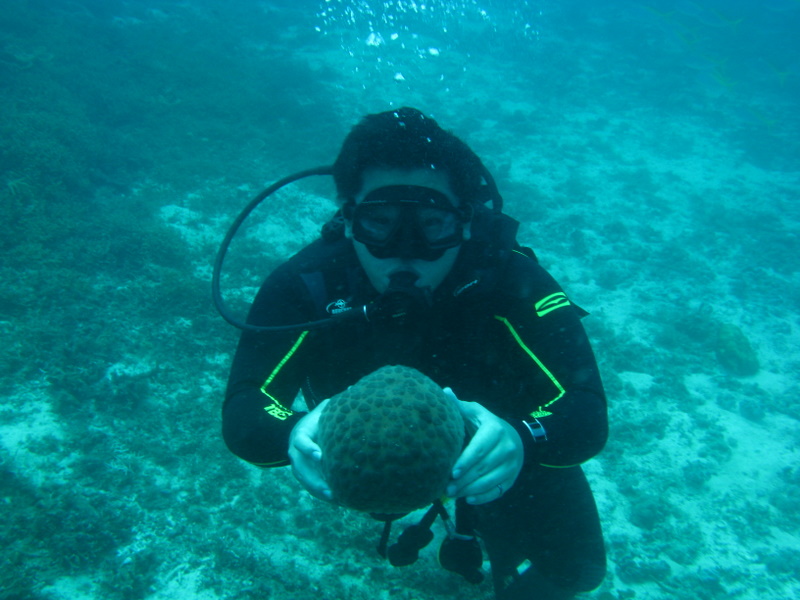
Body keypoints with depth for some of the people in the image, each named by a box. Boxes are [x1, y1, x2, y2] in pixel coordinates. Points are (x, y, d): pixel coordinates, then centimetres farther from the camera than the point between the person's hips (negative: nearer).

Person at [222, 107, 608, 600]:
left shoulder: (511, 282, -34)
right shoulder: (305, 286, -30)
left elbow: (588, 415, -36)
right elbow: (242, 412, -31)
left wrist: (522, 439, -58)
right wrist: (294, 433, -54)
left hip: (489, 443, -1)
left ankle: (480, 520, 31)